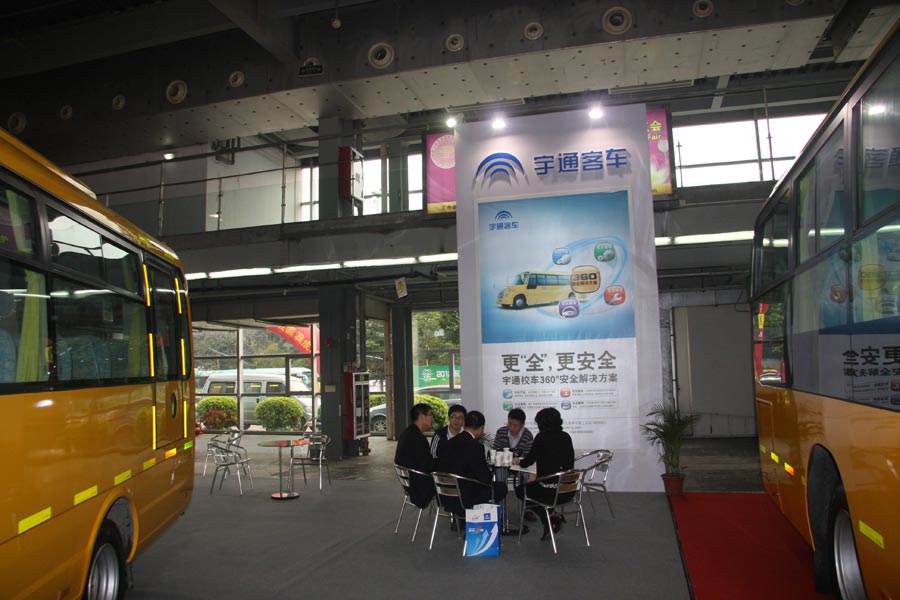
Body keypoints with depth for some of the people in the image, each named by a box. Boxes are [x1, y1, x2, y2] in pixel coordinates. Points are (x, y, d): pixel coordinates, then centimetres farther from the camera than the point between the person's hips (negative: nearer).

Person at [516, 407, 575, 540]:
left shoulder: (541, 437, -10)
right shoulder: (566, 437, 6)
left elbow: (528, 462, -2)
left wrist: (517, 461, 21)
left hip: (551, 491, -7)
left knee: (520, 490, 22)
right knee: (531, 486, 33)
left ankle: (549, 518, 7)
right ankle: (551, 517, 20)